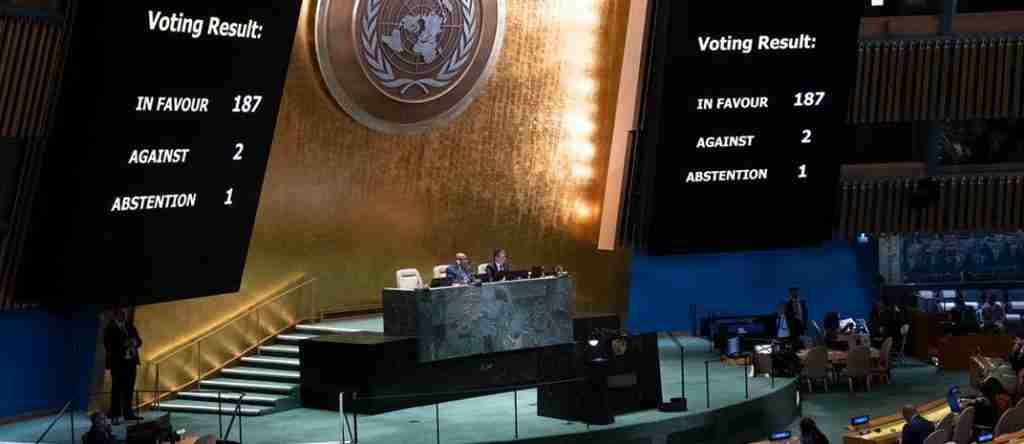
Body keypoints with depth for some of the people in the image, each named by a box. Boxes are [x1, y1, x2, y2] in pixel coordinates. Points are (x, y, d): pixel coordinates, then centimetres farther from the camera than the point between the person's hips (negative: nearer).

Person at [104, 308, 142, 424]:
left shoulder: (130, 326, 15)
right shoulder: (110, 328, -4)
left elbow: (138, 340, 13)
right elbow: (108, 344, -15)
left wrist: (135, 343, -10)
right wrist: (123, 345, -24)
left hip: (131, 361, 6)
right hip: (118, 362, -6)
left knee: (129, 388, 9)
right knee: (117, 389, -8)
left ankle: (128, 412, 16)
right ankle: (115, 415, -9)